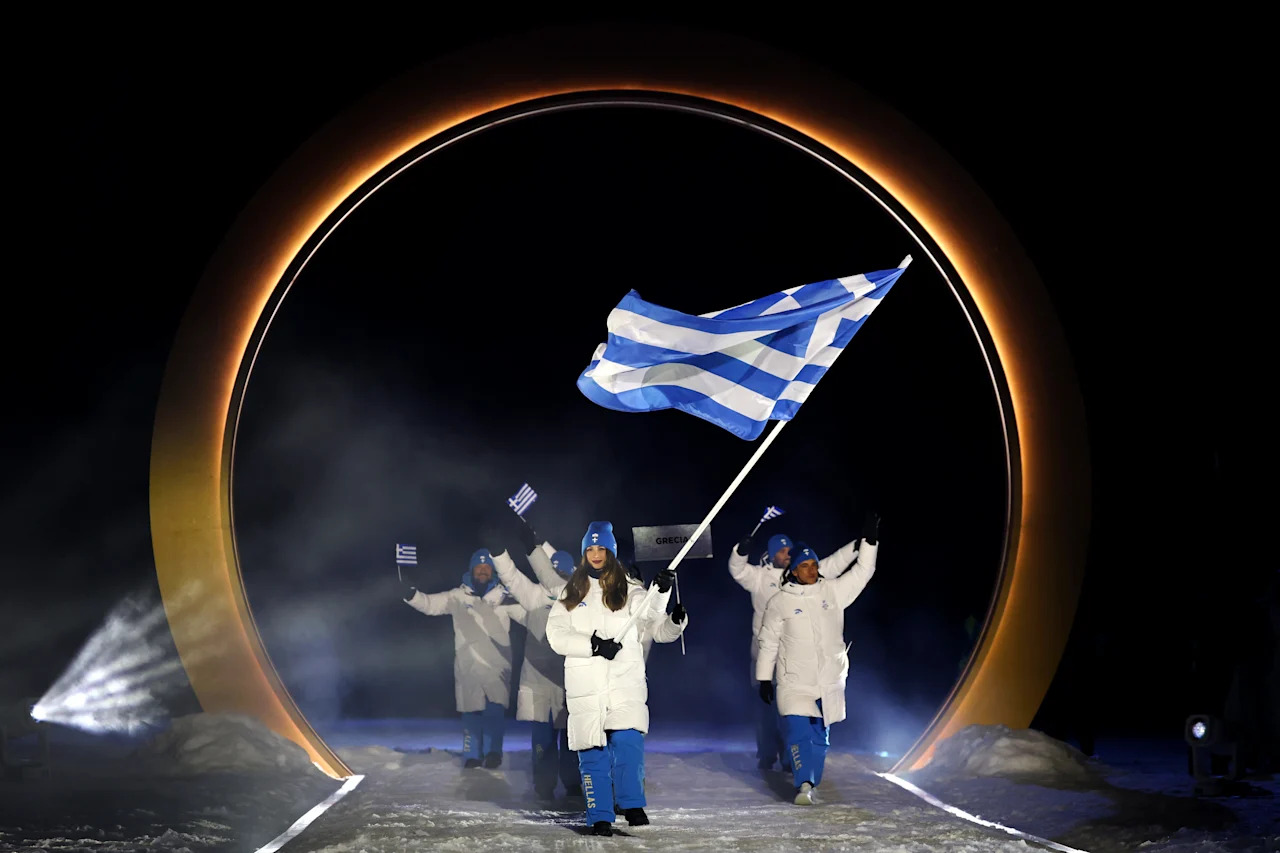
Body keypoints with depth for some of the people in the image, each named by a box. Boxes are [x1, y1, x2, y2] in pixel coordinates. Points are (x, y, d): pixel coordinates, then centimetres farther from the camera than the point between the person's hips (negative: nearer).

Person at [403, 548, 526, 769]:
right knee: (472, 711, 4)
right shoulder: (458, 596, 5)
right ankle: (472, 757, 14)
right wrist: (410, 593, -18)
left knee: (495, 709, -13)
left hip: (497, 665, -1)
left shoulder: (503, 597, 5)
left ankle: (493, 753, -1)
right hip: (468, 665, 1)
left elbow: (529, 615, 5)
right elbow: (430, 604, 0)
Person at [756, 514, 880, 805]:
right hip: (794, 682, -3)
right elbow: (768, 642, 3)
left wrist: (868, 540, -6)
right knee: (798, 733, -17)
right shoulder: (779, 602, -2)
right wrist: (764, 679, 4)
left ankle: (809, 783, 24)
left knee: (820, 737, 10)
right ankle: (804, 784, -14)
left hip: (830, 682, 3)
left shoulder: (833, 591, 4)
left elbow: (862, 572, 6)